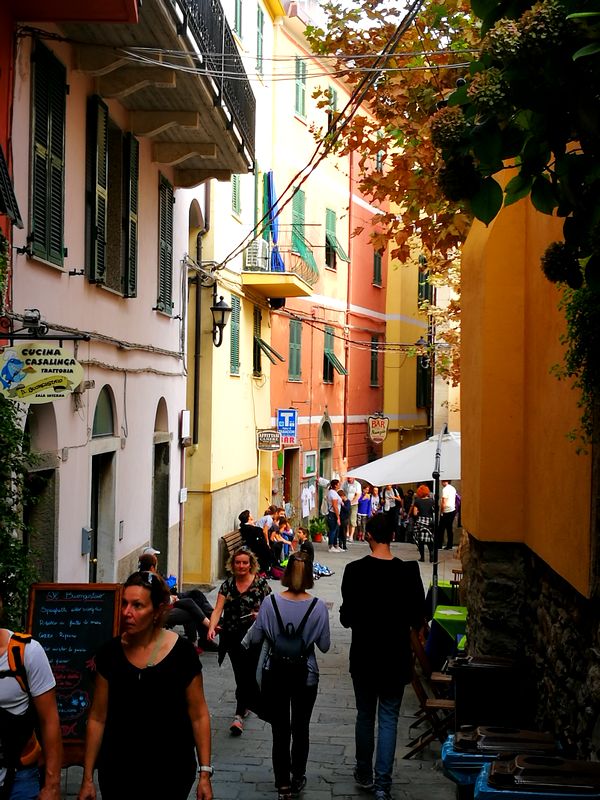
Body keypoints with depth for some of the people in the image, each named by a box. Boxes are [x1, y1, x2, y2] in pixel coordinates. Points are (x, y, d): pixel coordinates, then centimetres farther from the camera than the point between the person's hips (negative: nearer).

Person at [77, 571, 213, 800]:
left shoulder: (182, 652, -10)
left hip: (171, 772, -2)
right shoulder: (110, 653, -4)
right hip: (118, 772, 2)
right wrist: (87, 779, 2)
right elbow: (97, 718, 2)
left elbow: (198, 716, -4)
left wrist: (205, 773, -8)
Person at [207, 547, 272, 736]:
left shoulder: (261, 583, -4)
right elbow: (218, 609, -4)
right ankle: (245, 705, 31)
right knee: (241, 674, 12)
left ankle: (239, 715, -4)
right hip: (232, 637, 3)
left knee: (246, 675, -7)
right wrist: (212, 627, -20)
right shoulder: (228, 584, 3)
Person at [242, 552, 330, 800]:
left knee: (280, 732, 10)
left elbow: (255, 638, -6)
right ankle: (297, 779, 33)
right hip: (306, 676, 0)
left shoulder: (270, 603, -15)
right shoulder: (318, 607, -15)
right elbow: (324, 646, -7)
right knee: (300, 730, 19)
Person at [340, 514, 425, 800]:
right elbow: (418, 618, -5)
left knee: (365, 715, 17)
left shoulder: (355, 570, -14)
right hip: (396, 656, 0)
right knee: (389, 718, 6)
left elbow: (347, 617, -11)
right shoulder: (408, 571, -12)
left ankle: (364, 774, 30)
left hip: (364, 655, 0)